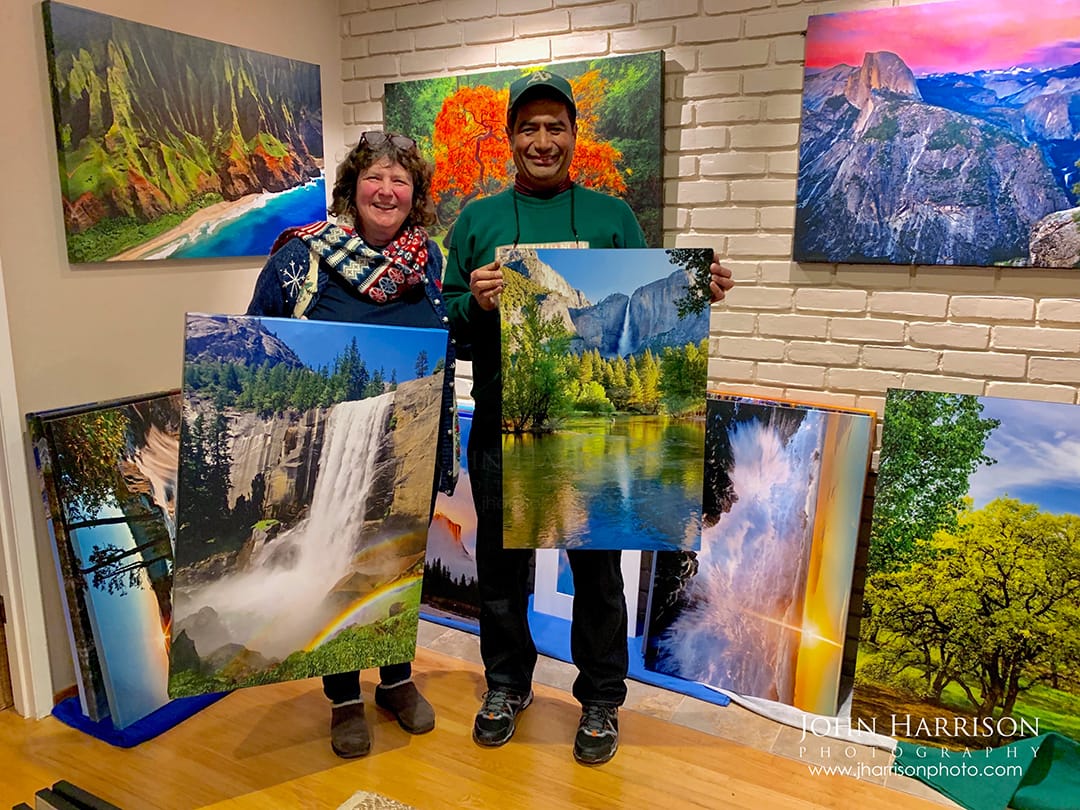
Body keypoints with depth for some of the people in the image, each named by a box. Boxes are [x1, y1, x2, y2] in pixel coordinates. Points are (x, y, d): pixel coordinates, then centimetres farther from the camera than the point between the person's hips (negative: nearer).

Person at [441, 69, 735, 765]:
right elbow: (447, 322, 5)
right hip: (502, 428, 1)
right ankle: (507, 683, 37)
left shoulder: (612, 216, 7)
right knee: (501, 561, 14)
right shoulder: (478, 220, 8)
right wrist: (474, 302, -16)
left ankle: (601, 700, 30)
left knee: (597, 566, 10)